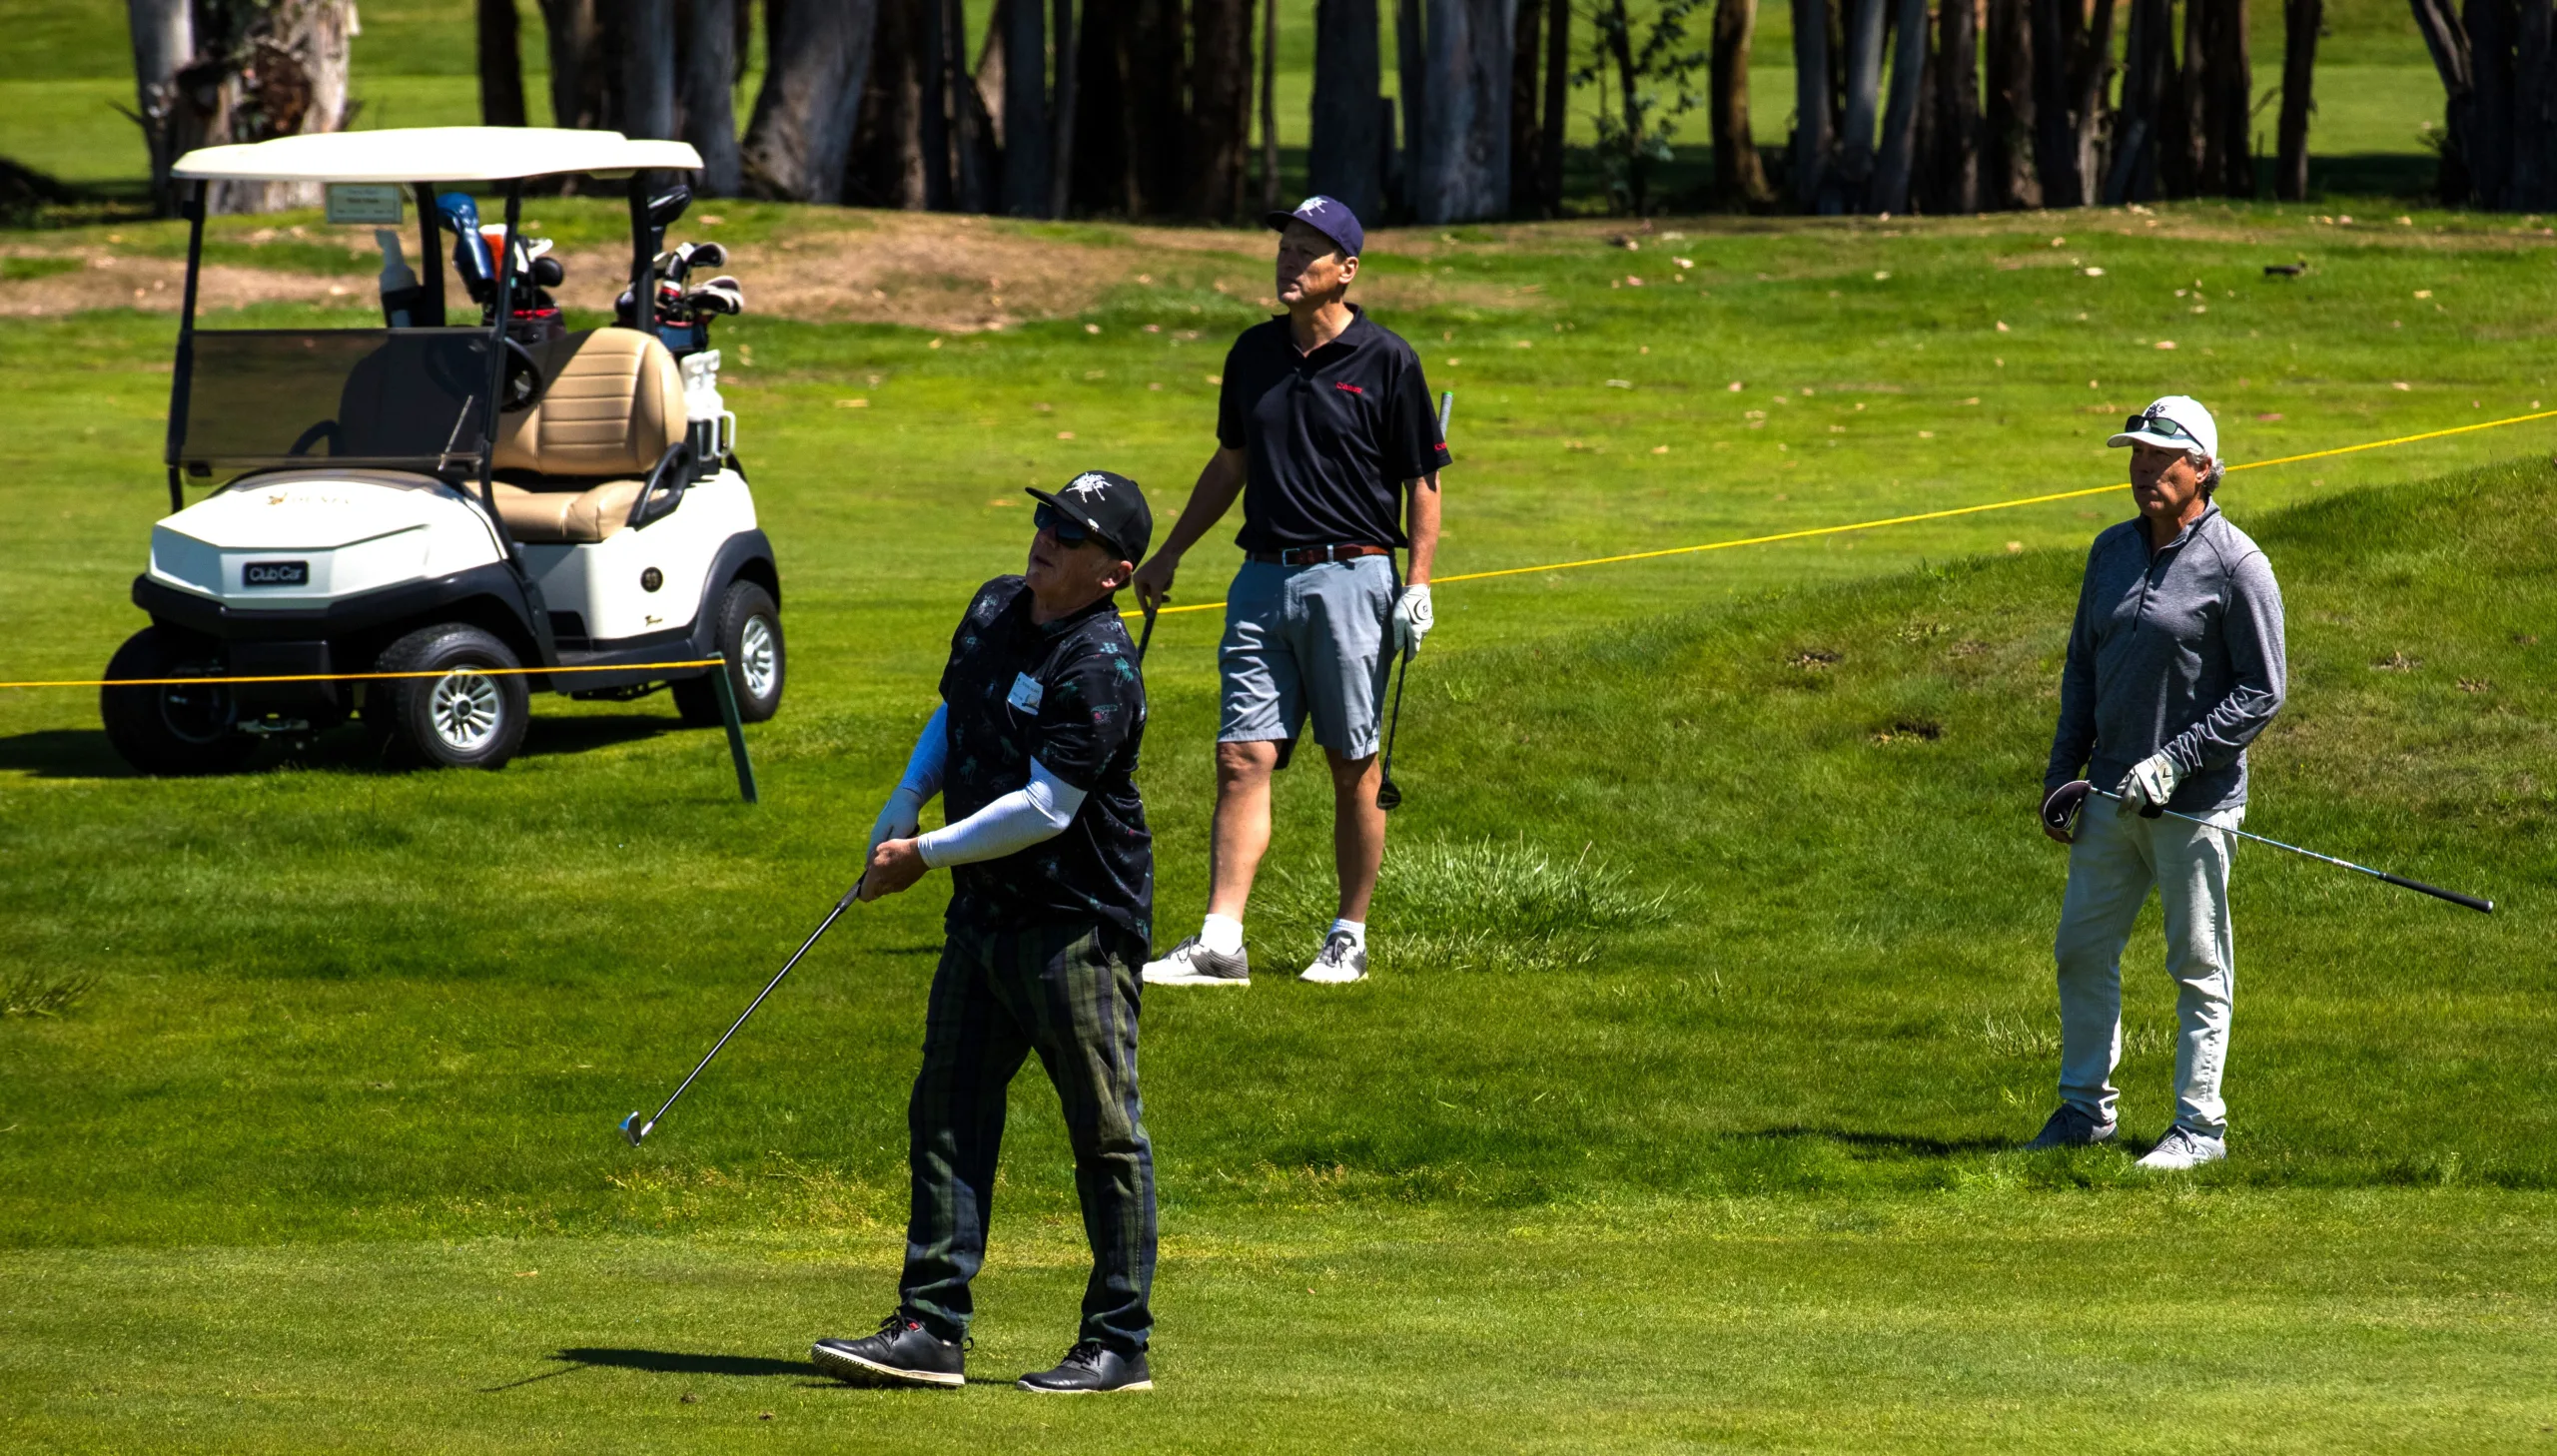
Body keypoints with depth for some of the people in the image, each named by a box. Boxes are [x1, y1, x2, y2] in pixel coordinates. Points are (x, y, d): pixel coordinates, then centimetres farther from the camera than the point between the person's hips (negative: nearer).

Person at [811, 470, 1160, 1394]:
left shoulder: (1101, 669, -19)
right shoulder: (993, 610, 7)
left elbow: (1047, 808, -21)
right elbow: (952, 717, 24)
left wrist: (927, 856, -14)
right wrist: (904, 804, 8)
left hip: (1079, 921, -9)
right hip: (984, 907, 9)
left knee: (1105, 1132, -1)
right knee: (947, 1114, 7)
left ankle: (1120, 1345, 4)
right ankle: (932, 1328, 10)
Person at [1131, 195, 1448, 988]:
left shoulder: (1387, 361, -4)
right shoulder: (1254, 353, 10)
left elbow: (1423, 479, -2)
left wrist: (1419, 584, -11)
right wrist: (1169, 555, 22)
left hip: (1351, 579, -5)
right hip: (1263, 578, 5)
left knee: (1353, 766, 2)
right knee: (1242, 758, -3)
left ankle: (1350, 937, 13)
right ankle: (1220, 943, -7)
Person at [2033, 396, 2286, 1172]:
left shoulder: (2236, 565, -10)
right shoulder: (2113, 550, 11)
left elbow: (2262, 692, -11)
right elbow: (2083, 666, 19)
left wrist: (2176, 762, -17)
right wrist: (2062, 771, 11)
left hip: (2195, 803, -7)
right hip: (2112, 796, 7)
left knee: (2199, 967, 1)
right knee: (2082, 949, 9)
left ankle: (2200, 1125, 7)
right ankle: (2085, 1107, 21)